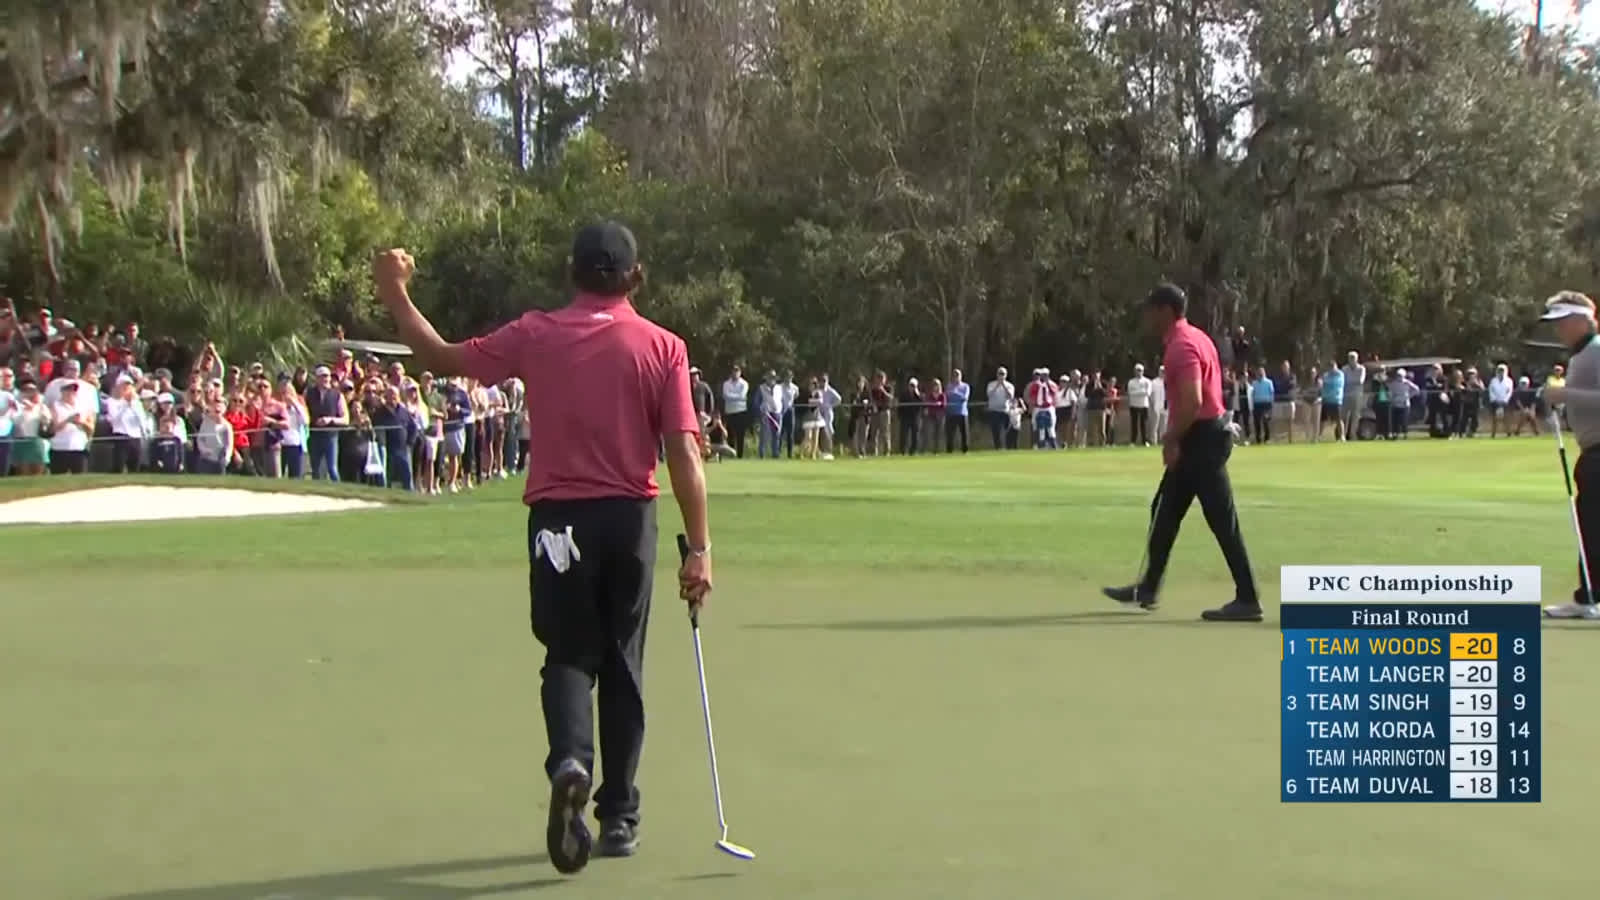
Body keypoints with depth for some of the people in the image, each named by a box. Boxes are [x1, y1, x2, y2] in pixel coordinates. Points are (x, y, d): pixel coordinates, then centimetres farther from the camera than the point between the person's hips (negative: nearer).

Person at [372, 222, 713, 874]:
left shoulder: (536, 336, -2)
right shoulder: (663, 347, -3)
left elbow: (442, 357, 6)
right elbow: (684, 454, -8)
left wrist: (394, 295, 19)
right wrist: (699, 549, -5)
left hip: (559, 518, 0)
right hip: (631, 519, 0)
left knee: (569, 656, 10)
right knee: (622, 665, 13)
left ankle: (570, 763, -20)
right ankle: (619, 817, 17)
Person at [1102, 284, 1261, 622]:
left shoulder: (1182, 346, -18)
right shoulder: (1192, 338, 15)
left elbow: (1193, 401, -29)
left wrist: (1171, 441, -18)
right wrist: (1175, 437, 21)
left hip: (1200, 440, -11)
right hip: (1200, 437, 11)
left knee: (1222, 520, -8)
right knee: (1165, 511, 16)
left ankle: (1247, 599, -5)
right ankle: (1148, 588, 24)